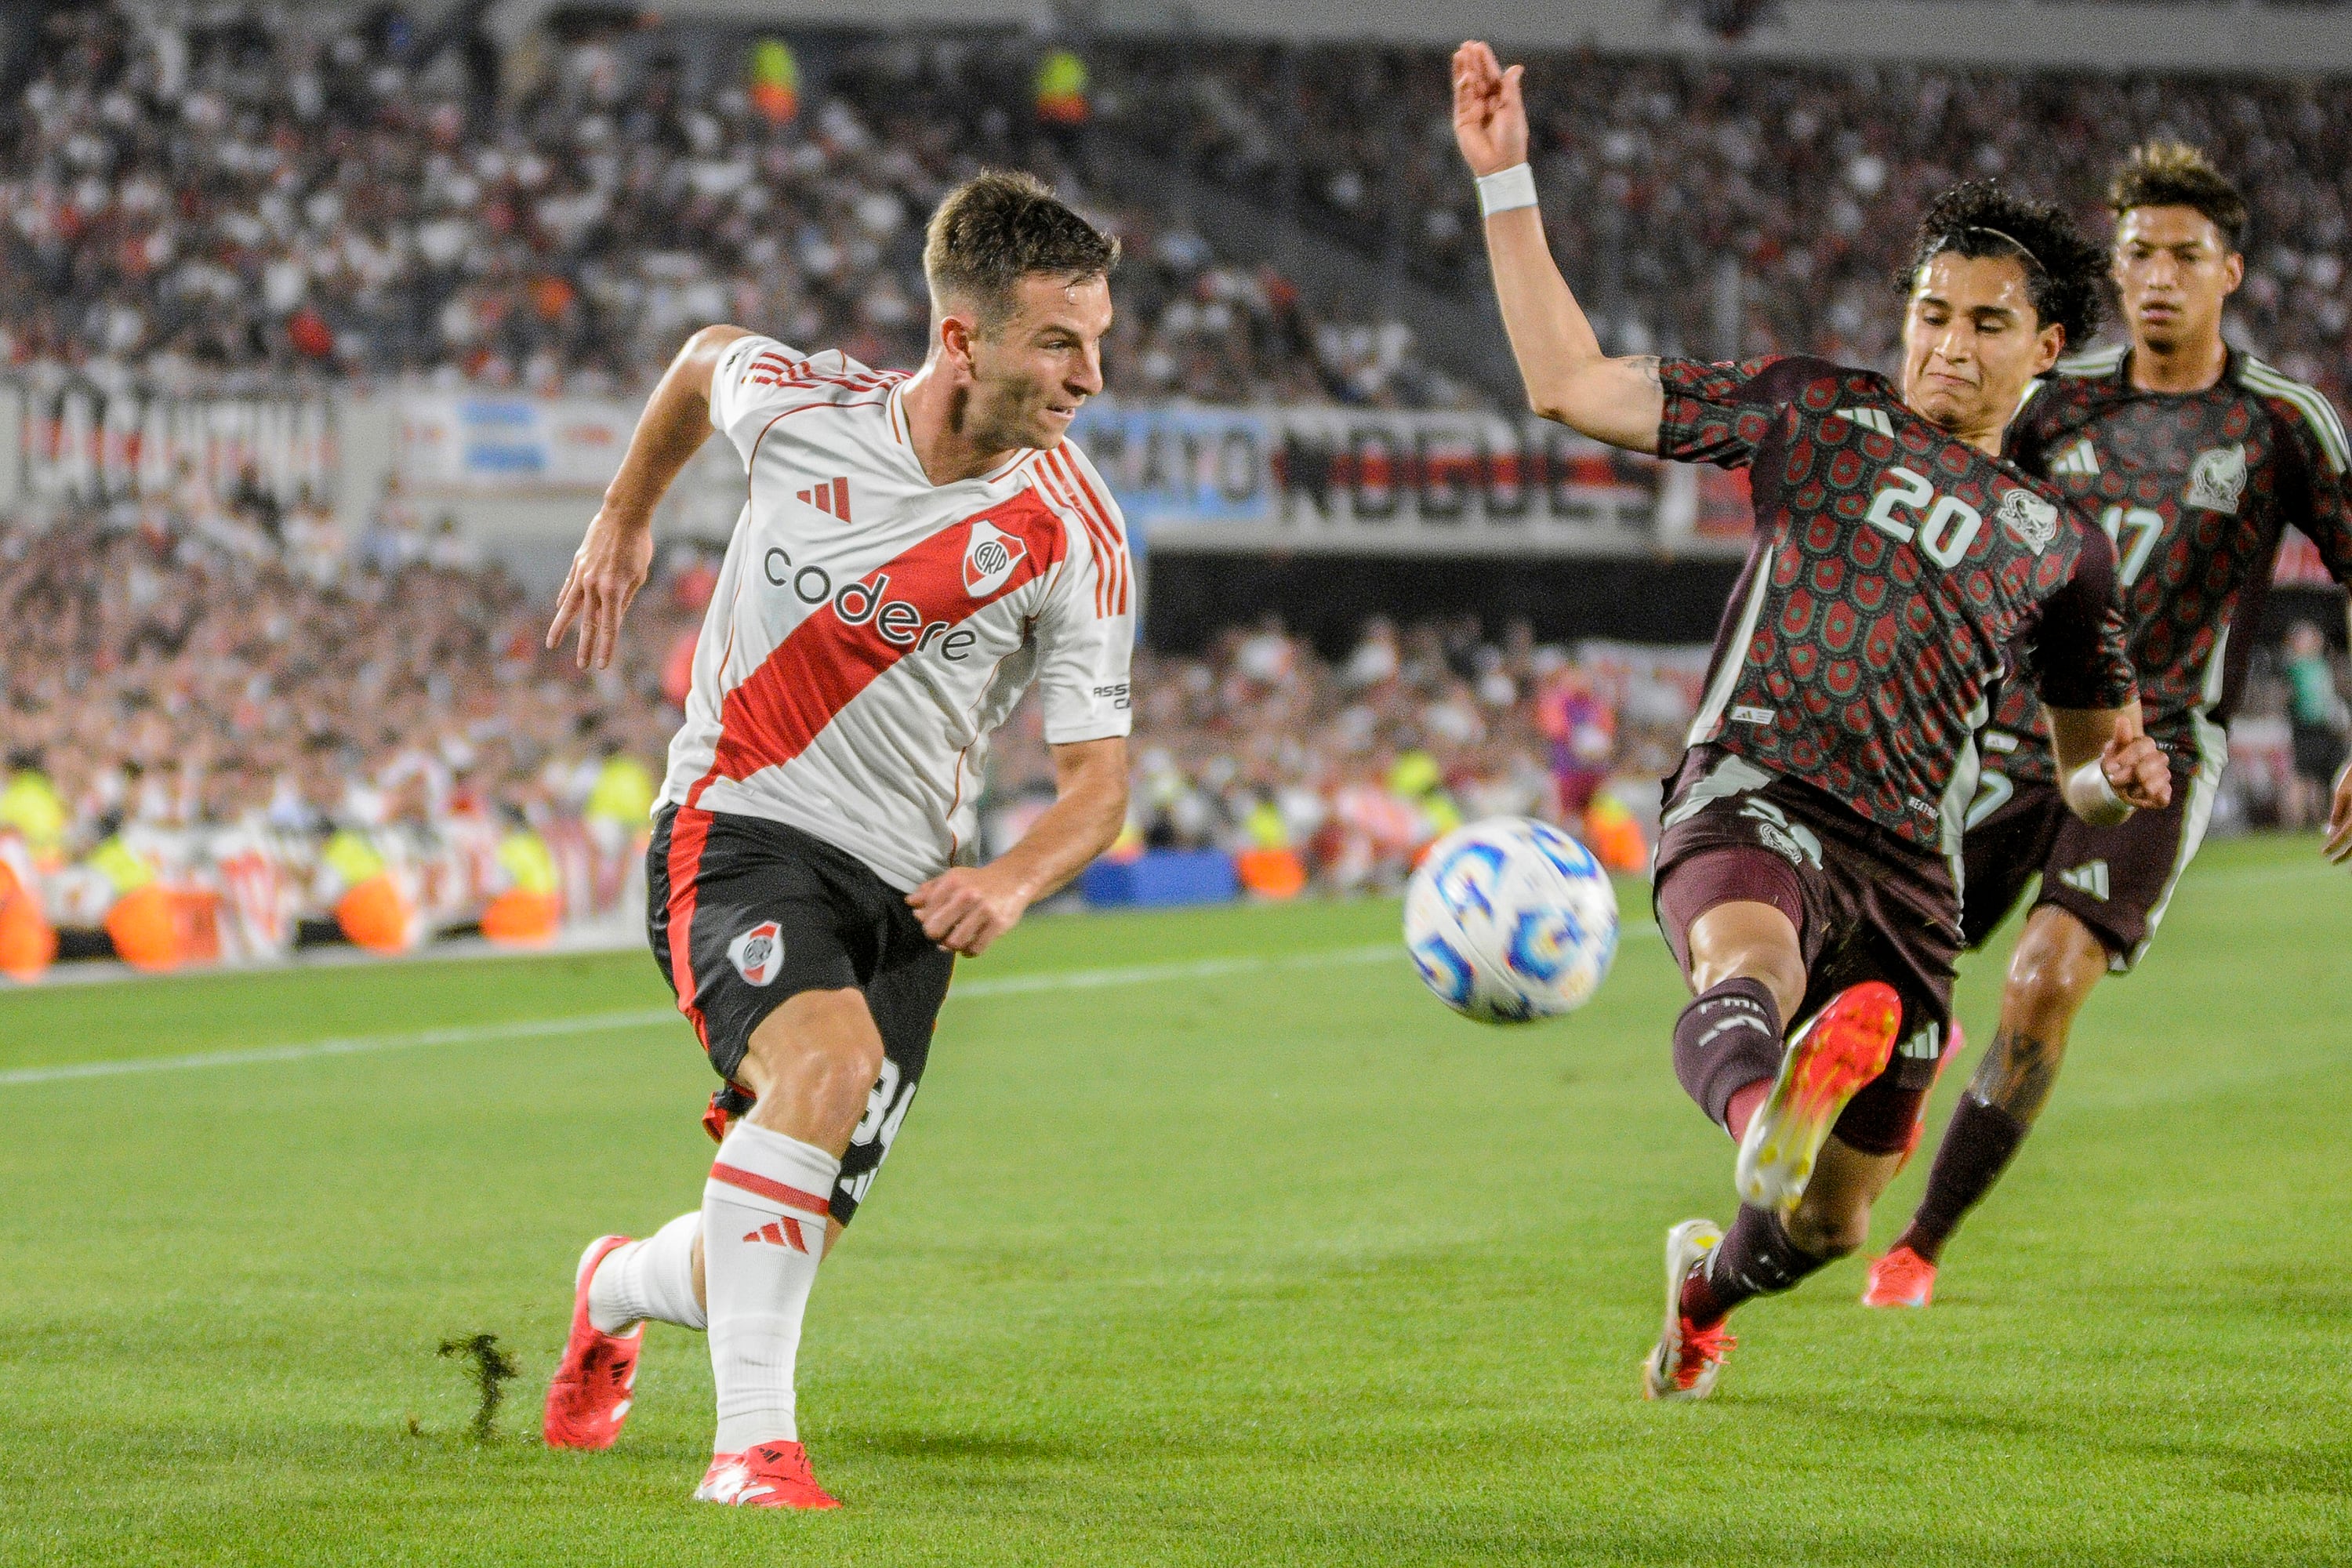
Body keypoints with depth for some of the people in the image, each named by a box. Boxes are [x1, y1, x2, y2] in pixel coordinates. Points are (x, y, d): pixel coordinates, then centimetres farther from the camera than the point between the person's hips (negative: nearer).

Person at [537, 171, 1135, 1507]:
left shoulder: (1076, 536, -11)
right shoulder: (799, 405, -11)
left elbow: (1099, 780, -6)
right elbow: (704, 360, 15)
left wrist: (1011, 882, -26)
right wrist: (625, 520, 25)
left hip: (906, 891, 2)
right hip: (740, 830, -2)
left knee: (772, 1268, 3)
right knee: (827, 1058, -34)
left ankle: (622, 1287, 41)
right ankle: (754, 1441, -30)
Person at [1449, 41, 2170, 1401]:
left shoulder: (2060, 545, 18)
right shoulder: (1819, 414, 11)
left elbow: (2088, 758, 28)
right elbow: (1573, 385, 5)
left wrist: (2123, 774, 2)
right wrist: (1506, 184, -2)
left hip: (1910, 865, 4)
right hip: (1758, 791, -4)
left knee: (1833, 1227, 11)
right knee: (1750, 968, -41)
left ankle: (1706, 1282, 45)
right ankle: (1766, 1120, -76)